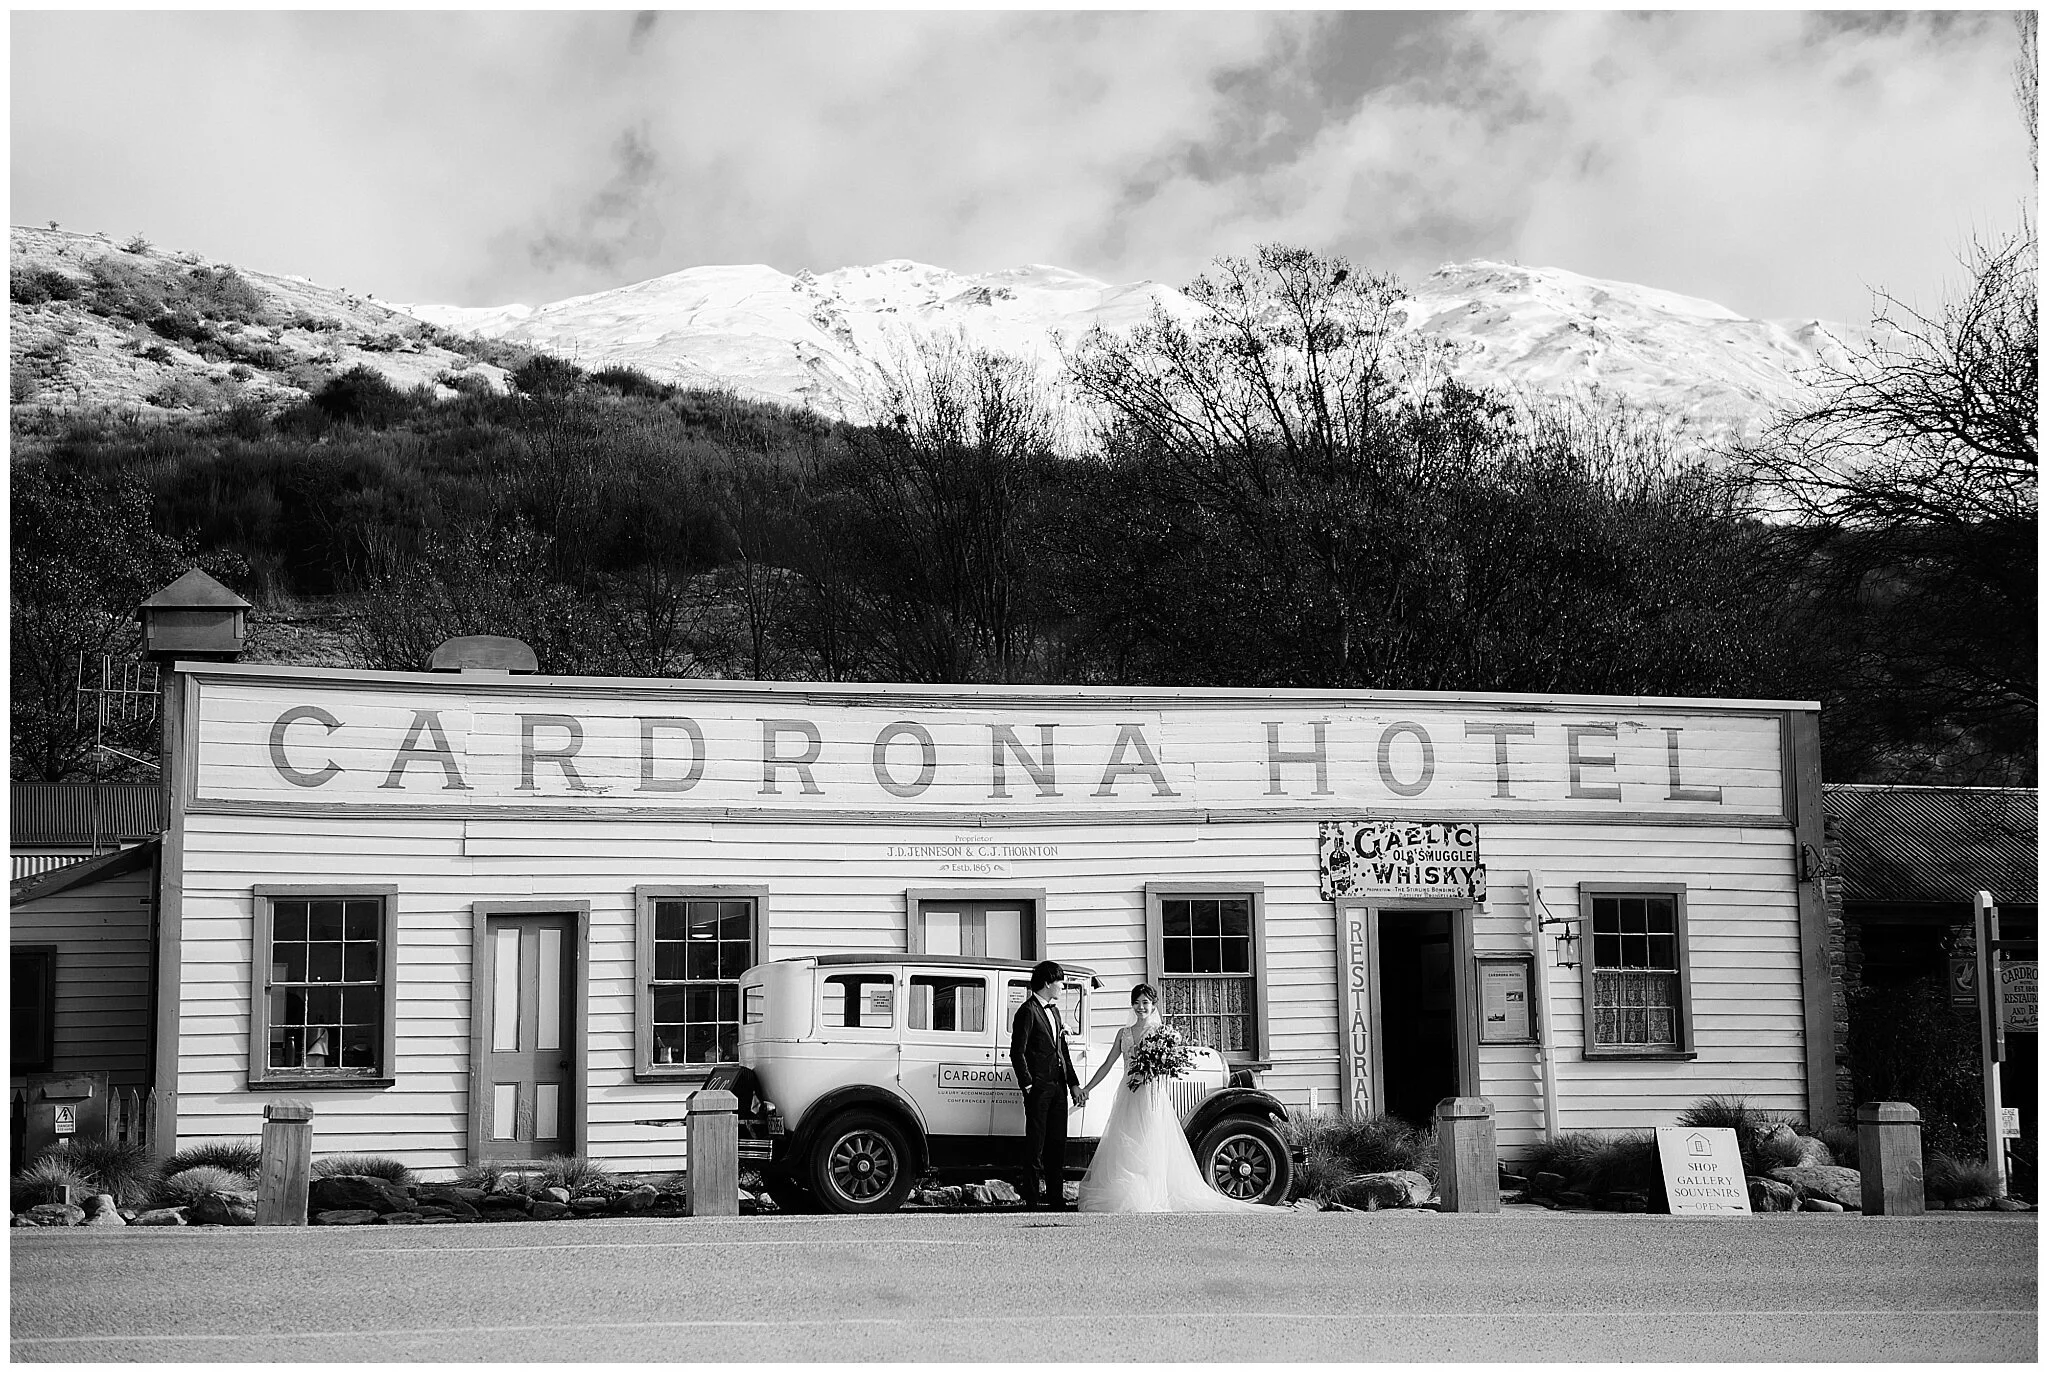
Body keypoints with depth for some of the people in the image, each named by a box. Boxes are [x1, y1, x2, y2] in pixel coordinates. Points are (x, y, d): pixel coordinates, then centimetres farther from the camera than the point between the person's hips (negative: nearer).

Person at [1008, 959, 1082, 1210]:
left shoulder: (1054, 1010, 17)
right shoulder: (1028, 1011, -9)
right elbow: (1017, 1052, -12)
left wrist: (1074, 1083, 16)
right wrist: (1027, 1084, -15)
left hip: (1058, 1086, 8)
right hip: (1039, 1087, -8)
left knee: (1058, 1144, 10)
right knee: (1036, 1145, -4)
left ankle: (1056, 1198, 15)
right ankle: (1032, 1199, 0)